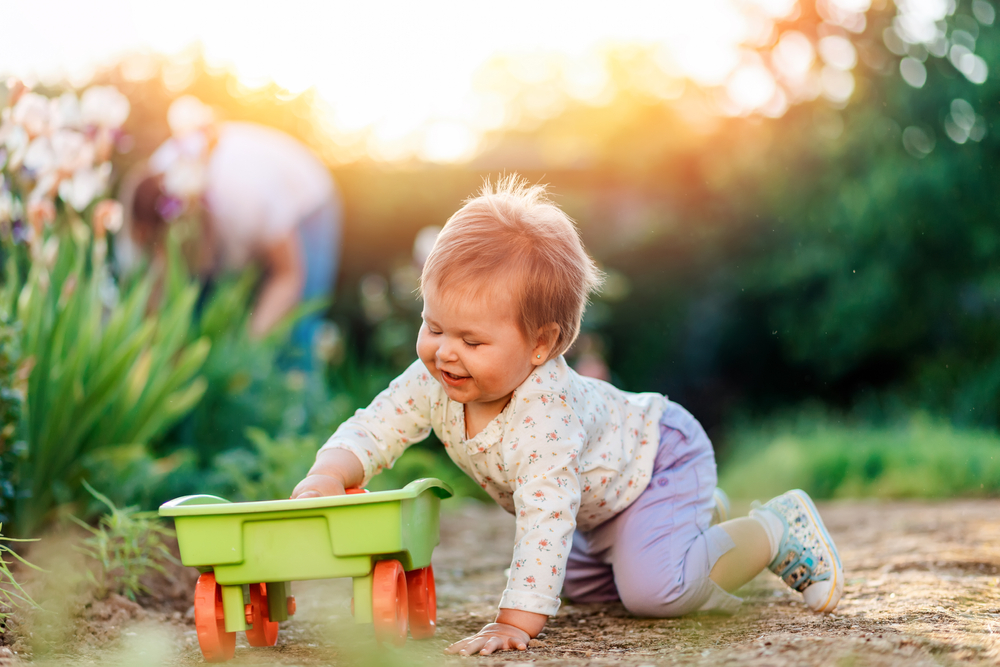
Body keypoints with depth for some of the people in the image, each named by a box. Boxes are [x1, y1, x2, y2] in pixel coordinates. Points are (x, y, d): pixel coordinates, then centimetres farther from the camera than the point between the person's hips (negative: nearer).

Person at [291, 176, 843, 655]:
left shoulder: (546, 416, -44)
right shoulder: (434, 381, -22)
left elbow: (546, 522, -47)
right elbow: (374, 428, -14)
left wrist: (517, 623, -50)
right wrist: (327, 476, -34)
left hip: (660, 458, -9)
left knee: (651, 587, -27)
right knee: (581, 584, 25)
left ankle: (776, 531, -3)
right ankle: (693, 519, 40)